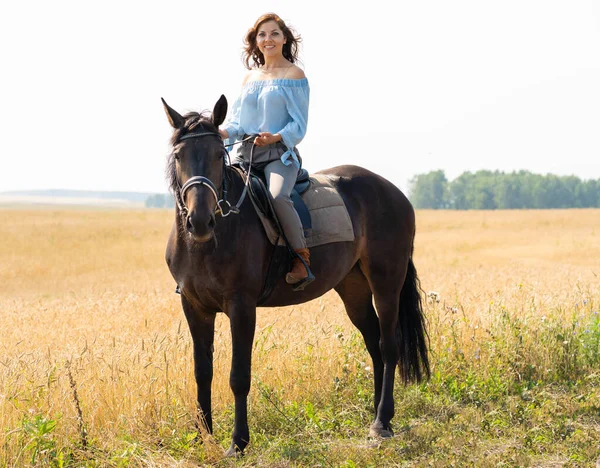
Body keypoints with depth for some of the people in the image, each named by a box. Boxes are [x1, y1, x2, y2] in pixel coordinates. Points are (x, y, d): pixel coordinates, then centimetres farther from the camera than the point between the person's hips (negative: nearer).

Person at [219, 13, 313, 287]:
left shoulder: (295, 76, 1)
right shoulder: (250, 77, 18)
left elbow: (299, 125, -5)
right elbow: (237, 121, 16)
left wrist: (276, 137, -24)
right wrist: (223, 132, -7)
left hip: (280, 154, -6)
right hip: (247, 154, 6)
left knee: (278, 196, -35)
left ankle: (302, 258, -20)